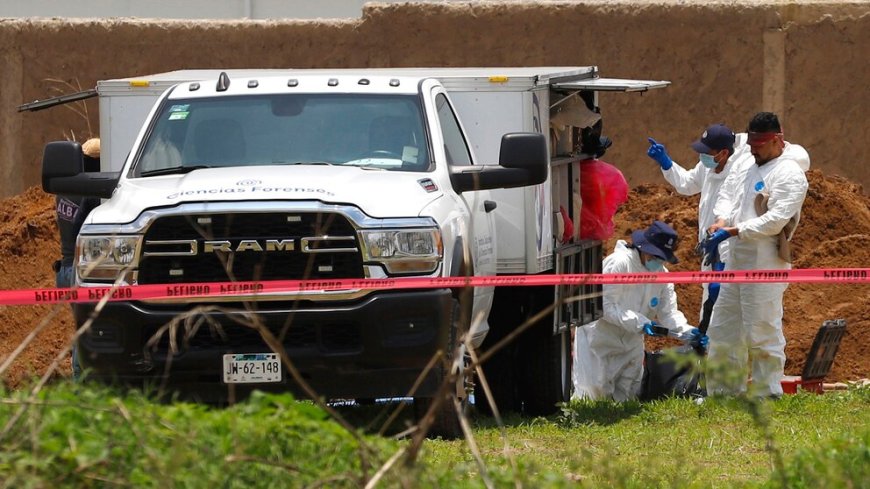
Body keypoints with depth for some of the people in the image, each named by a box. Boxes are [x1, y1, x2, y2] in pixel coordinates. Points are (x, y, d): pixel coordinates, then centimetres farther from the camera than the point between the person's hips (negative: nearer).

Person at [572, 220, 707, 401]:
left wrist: (688, 331, -25)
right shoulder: (619, 263, -22)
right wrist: (641, 324, -35)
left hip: (631, 342, 7)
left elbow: (668, 312, -5)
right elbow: (607, 307, -26)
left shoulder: (661, 273, -1)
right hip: (600, 337, -7)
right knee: (593, 396, -10)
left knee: (627, 397, 11)